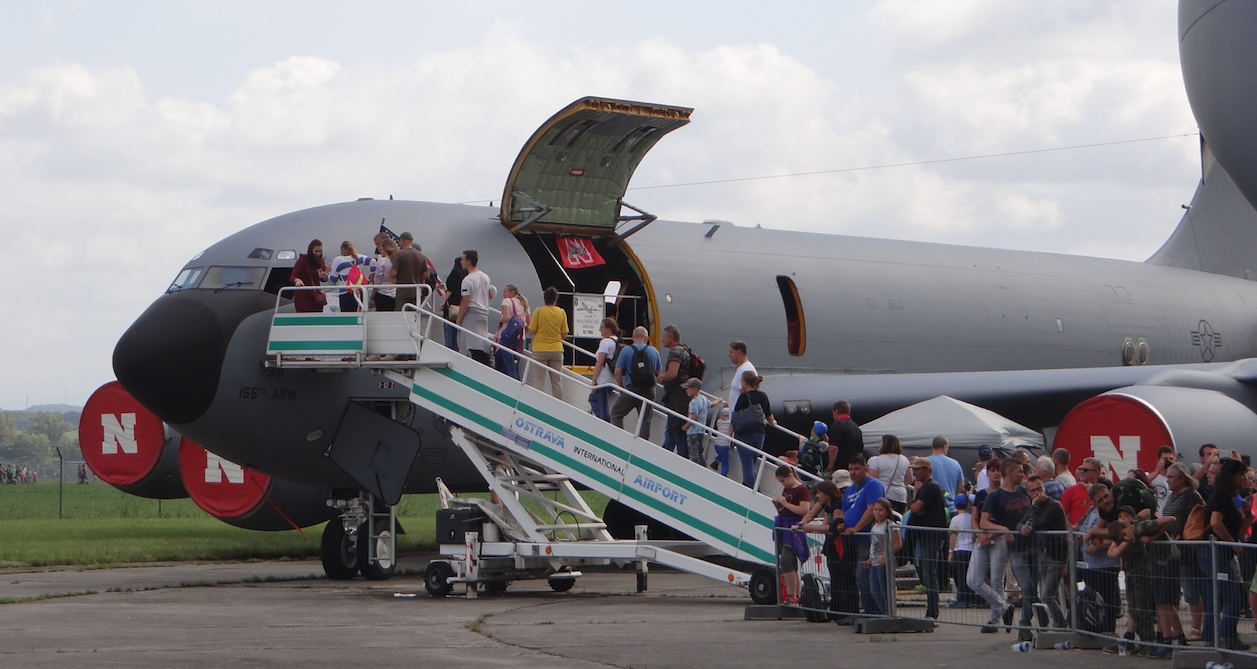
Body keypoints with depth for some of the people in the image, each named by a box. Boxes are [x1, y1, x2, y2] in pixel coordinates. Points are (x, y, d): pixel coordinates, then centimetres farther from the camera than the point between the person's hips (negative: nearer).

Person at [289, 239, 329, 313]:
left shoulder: (320, 262, 7)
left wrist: (324, 276, -7)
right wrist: (297, 280, -35)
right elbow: (293, 276, -12)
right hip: (303, 295, -5)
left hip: (316, 295, 5)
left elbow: (324, 279, 18)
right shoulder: (302, 261, -7)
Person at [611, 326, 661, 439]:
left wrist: (621, 387, 7)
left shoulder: (626, 350, -6)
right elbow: (658, 372, 15)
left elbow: (617, 372, -8)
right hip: (649, 390, 3)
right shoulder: (654, 351, 5)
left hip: (632, 389, -3)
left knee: (616, 414, 10)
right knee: (645, 420, 11)